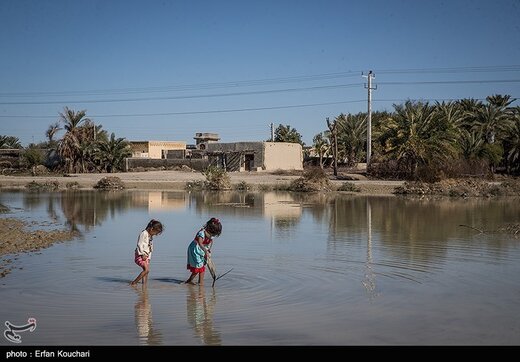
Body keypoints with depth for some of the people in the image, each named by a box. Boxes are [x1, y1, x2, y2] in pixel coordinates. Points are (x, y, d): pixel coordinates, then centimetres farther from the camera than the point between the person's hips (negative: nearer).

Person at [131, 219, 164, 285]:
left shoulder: (150, 236, 16)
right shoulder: (144, 233, -12)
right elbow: (140, 244, -17)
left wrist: (149, 257, 15)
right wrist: (143, 254, -19)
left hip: (146, 256, 10)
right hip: (140, 255, -10)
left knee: (146, 271, 5)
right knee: (146, 270, -21)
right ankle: (134, 282, -19)